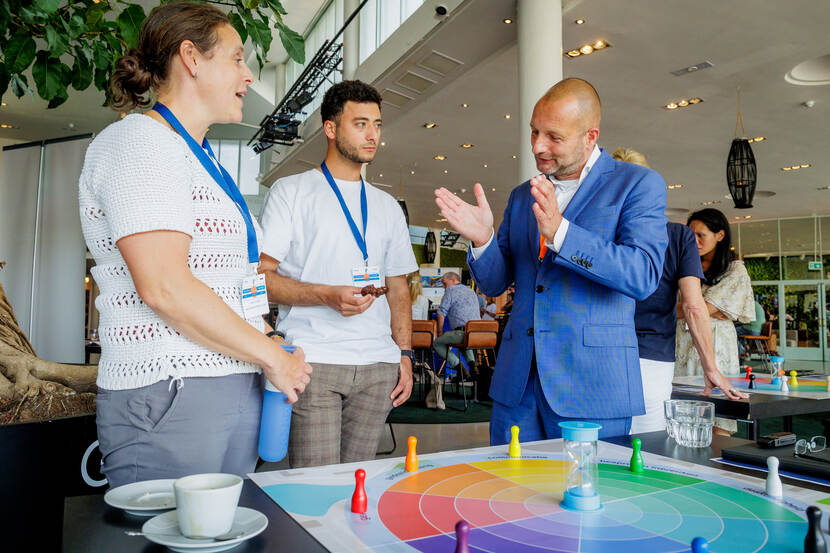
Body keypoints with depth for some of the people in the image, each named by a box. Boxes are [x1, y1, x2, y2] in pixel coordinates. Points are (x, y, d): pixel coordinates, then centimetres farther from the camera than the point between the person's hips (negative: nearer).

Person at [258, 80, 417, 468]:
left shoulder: (388, 207, 20)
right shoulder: (291, 191, 6)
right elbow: (260, 276, -2)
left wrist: (405, 355, 10)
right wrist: (328, 295, -16)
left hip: (378, 366, 4)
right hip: (312, 362, -4)